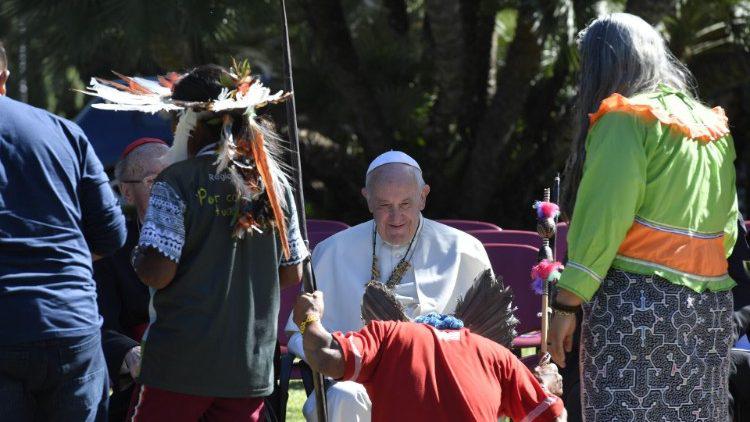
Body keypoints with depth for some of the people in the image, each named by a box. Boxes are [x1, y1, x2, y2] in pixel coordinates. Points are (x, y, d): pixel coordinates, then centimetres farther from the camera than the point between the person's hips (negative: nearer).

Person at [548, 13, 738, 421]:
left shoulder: (626, 118, -4)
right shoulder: (711, 126, 17)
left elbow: (602, 219, -12)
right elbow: (727, 227, 15)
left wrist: (566, 304, -11)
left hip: (636, 305, -7)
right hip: (712, 308, 7)